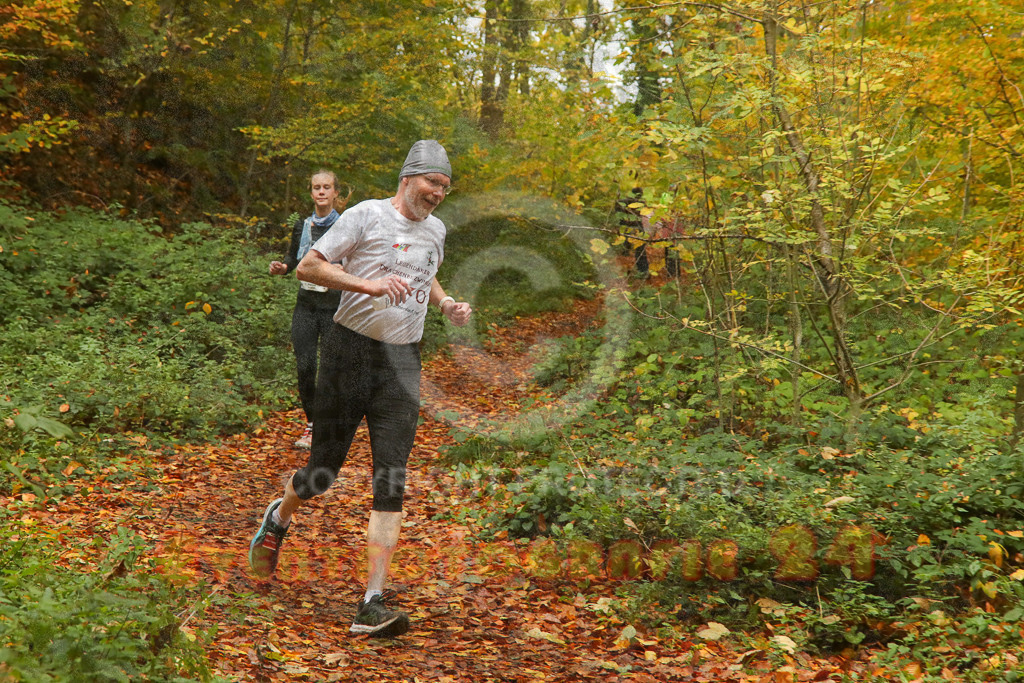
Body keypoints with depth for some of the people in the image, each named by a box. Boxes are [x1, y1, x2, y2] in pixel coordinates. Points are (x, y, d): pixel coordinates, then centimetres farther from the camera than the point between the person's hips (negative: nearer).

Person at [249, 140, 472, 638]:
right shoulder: (367, 215, -6)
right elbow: (308, 266, -9)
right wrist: (368, 284, -23)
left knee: (391, 480, -8)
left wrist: (447, 305, 11)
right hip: (351, 350, -4)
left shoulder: (436, 230, 13)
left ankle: (373, 605, -8)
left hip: (402, 362, 4)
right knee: (324, 469, 4)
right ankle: (279, 517, 41)